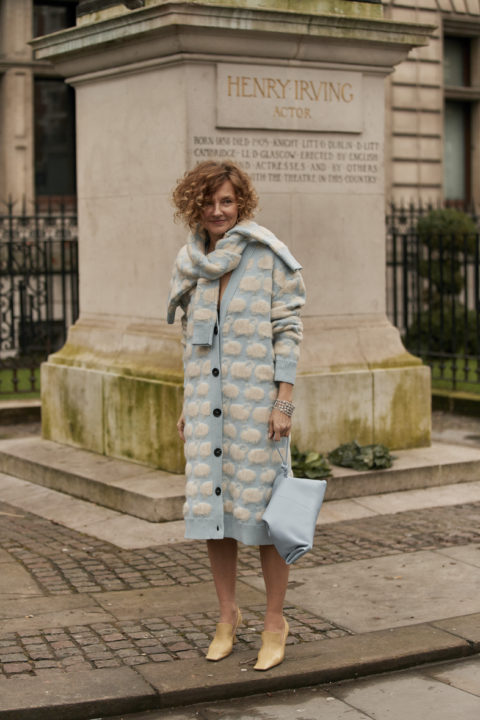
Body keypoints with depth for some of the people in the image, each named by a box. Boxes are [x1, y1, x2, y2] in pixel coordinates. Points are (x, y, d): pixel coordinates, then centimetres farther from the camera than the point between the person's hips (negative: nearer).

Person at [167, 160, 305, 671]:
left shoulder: (267, 256, -5)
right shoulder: (192, 263, 10)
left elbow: (287, 329, -6)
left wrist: (283, 402, -12)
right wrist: (186, 406, 14)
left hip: (256, 396, -5)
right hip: (207, 399, 5)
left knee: (263, 506, -1)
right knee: (211, 504, 7)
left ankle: (275, 623, 12)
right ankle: (227, 614, 22)